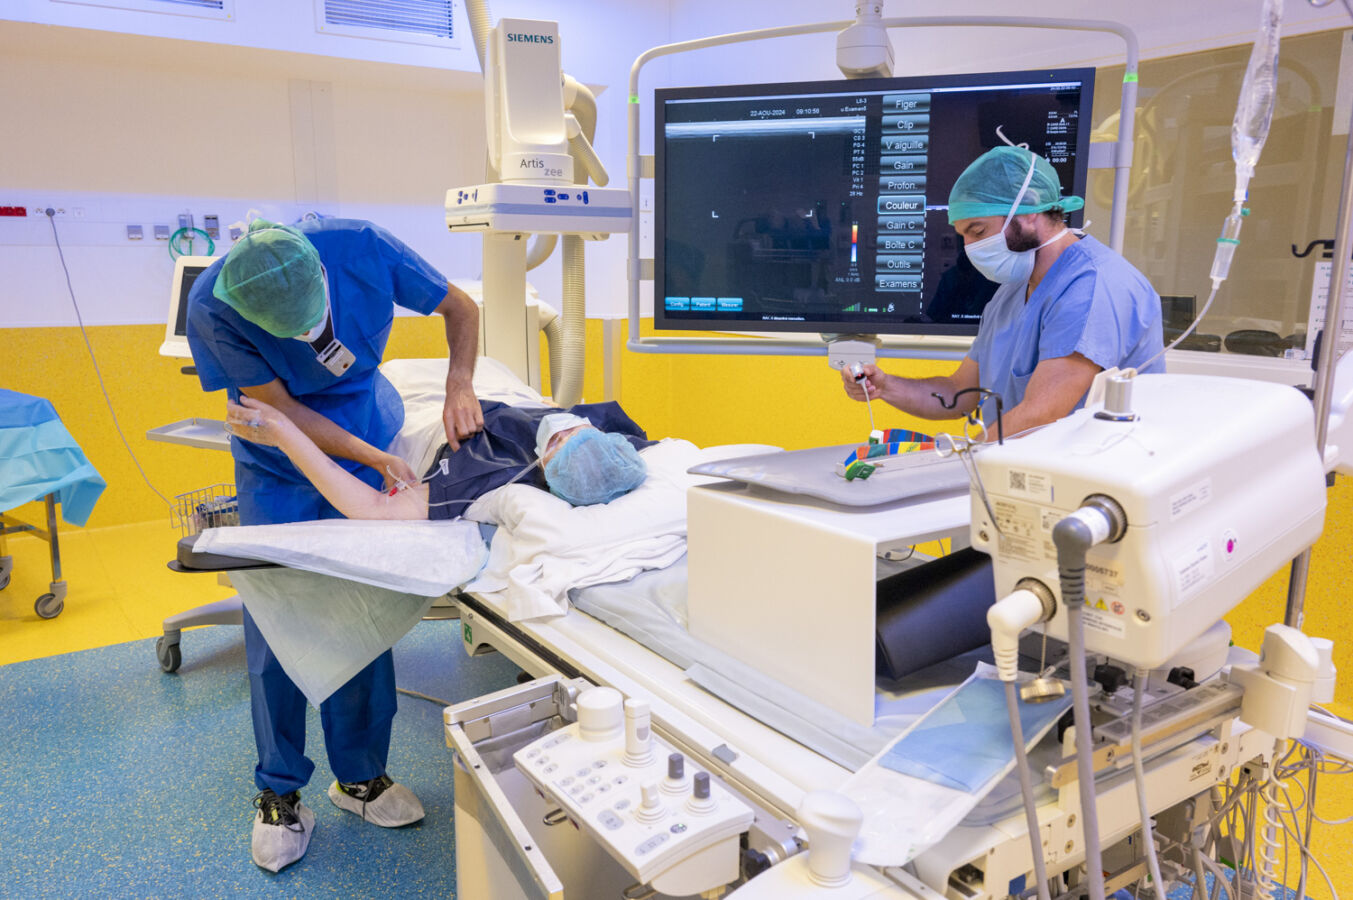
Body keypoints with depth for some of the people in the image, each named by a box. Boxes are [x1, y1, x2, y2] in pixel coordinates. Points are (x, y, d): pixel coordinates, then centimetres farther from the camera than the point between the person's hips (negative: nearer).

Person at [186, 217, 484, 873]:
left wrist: (459, 387, -25)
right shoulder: (211, 309, -27)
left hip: (371, 438, 1)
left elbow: (460, 309, -10)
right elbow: (279, 409, -19)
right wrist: (376, 459, -26)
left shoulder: (362, 248, -24)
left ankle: (360, 775, 19)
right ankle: (279, 794, 16)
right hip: (277, 467, -1)